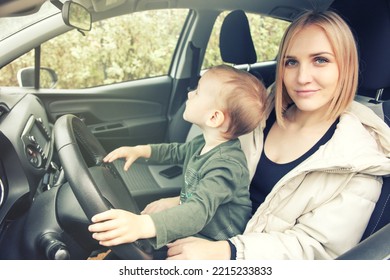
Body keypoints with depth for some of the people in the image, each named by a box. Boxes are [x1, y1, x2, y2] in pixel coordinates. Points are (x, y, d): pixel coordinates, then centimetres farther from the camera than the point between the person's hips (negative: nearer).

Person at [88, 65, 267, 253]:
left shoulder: (226, 166, -32)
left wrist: (143, 225, -61)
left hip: (215, 242, -9)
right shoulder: (203, 143, -1)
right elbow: (176, 152, 20)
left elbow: (199, 211, -46)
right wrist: (139, 150, 10)